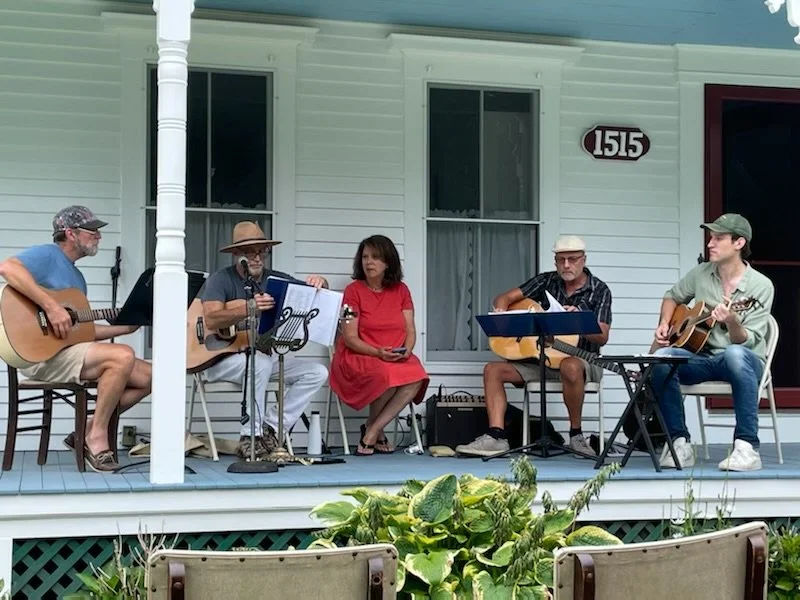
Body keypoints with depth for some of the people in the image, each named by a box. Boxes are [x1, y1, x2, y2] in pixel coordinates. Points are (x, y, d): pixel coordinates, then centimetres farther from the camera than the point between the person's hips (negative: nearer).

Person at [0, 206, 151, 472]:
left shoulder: (76, 277, 23)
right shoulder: (48, 255, -6)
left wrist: (126, 327, 14)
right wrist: (51, 306, -31)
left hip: (69, 351, 10)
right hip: (43, 353, -10)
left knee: (147, 377, 0)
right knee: (123, 356, -30)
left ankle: (87, 431, 4)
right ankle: (96, 438, -19)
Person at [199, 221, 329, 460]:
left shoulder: (276, 280, 7)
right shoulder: (221, 279, -8)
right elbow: (211, 319, -25)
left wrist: (320, 284, -19)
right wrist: (248, 309, -42)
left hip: (265, 356, 6)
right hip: (222, 357, -6)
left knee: (317, 372, -10)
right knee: (261, 363, -37)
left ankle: (270, 429, -9)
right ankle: (249, 438, -24)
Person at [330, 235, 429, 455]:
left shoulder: (401, 290, 11)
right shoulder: (353, 290, -1)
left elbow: (410, 331, 9)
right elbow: (349, 338, -7)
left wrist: (406, 350, -14)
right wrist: (378, 353, -22)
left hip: (397, 358, 4)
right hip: (358, 357, -4)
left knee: (416, 377, -30)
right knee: (387, 376, -37)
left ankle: (371, 431, -17)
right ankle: (377, 433, -8)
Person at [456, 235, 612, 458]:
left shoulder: (599, 291, -3)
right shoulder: (546, 281, 7)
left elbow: (602, 337, -11)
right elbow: (504, 298, 2)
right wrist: (500, 313, -22)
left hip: (582, 359, -5)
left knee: (570, 367, -42)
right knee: (493, 370, -12)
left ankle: (576, 434, -23)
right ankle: (496, 437, -22)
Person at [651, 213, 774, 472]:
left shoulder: (761, 286, -8)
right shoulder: (701, 274, 5)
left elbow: (746, 342, -15)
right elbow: (672, 297, 25)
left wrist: (732, 323, -35)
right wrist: (664, 324, 6)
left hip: (745, 361, -4)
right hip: (701, 357, 4)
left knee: (735, 354, -42)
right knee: (661, 357, -29)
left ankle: (747, 448, -38)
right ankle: (679, 443, -20)